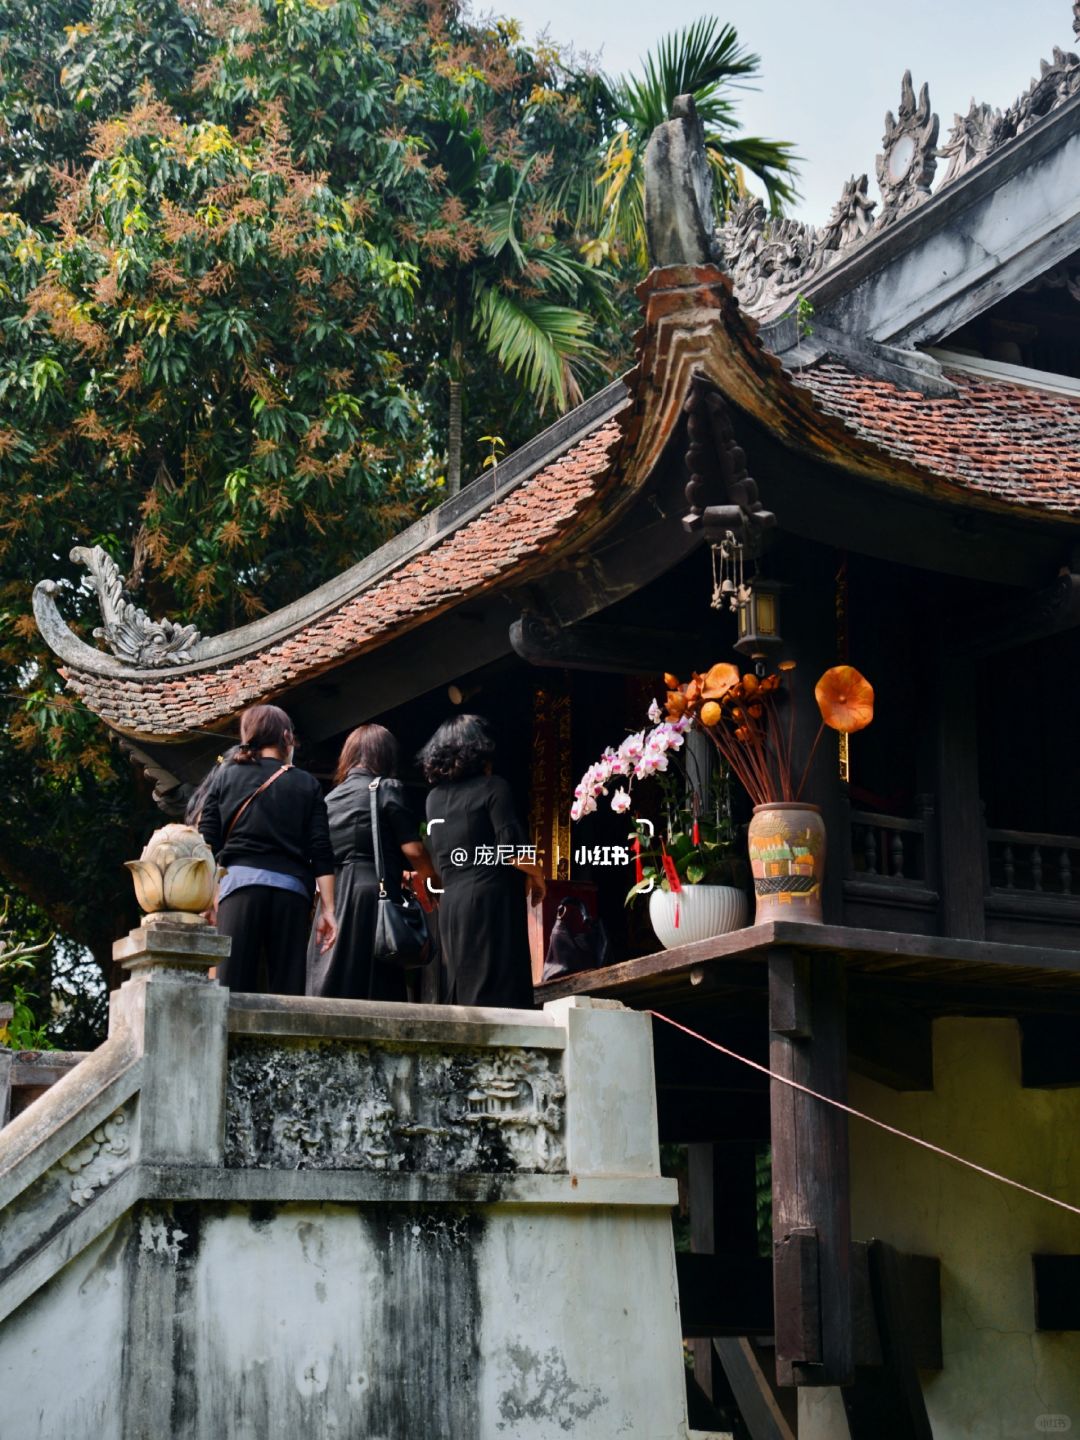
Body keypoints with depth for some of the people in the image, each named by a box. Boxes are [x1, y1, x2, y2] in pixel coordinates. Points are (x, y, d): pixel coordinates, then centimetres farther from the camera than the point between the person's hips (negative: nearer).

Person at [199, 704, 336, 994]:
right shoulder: (307, 785, 12)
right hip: (291, 889, 0)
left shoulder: (225, 776, 13)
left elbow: (207, 841, 7)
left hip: (240, 883, 0)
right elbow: (321, 853, 5)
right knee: (288, 989, 1)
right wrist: (327, 909, 5)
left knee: (233, 983, -5)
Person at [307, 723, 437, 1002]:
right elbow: (413, 851, -6)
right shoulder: (386, 789, 1)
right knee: (379, 990, -6)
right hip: (374, 893, -6)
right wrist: (430, 882, 14)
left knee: (331, 991, 3)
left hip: (332, 896, 6)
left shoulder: (330, 798, 19)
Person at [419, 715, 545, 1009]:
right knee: (499, 994, -8)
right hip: (491, 901, -7)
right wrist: (537, 876, 5)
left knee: (462, 991, 11)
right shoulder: (492, 787, -5)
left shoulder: (434, 797, 14)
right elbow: (514, 853, -14)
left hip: (451, 904, 7)